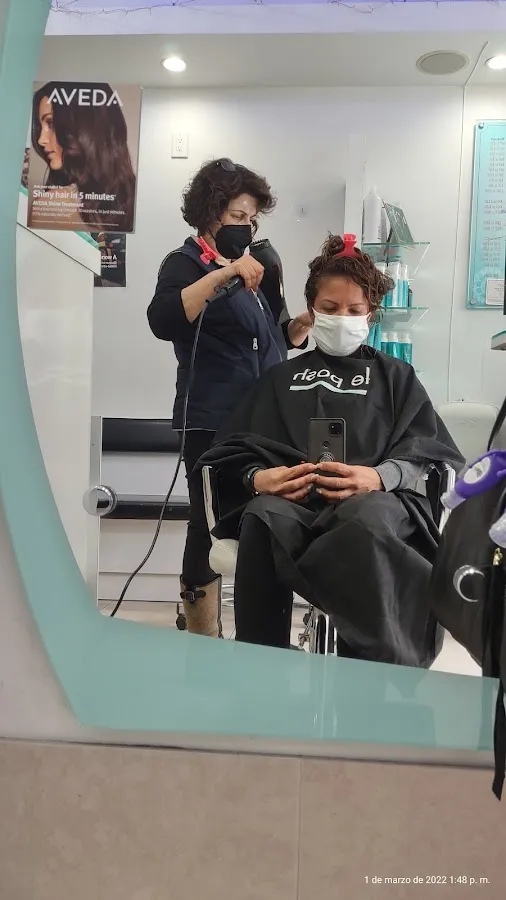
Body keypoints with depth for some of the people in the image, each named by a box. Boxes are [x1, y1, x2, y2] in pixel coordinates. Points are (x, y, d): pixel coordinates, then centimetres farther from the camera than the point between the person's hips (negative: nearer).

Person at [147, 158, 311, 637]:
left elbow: (278, 337, 23)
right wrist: (225, 274, -27)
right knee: (210, 529, -4)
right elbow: (162, 321, -23)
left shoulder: (257, 265, 20)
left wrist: (310, 318, 5)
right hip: (214, 423, -6)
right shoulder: (185, 264, -2)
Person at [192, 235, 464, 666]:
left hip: (377, 497, 0)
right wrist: (258, 477, -11)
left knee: (366, 518, -39)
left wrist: (378, 476, -15)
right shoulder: (282, 376, 28)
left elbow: (428, 453, 9)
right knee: (264, 517, -36)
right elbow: (236, 450, 15)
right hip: (291, 497, 1)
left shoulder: (396, 376, 25)